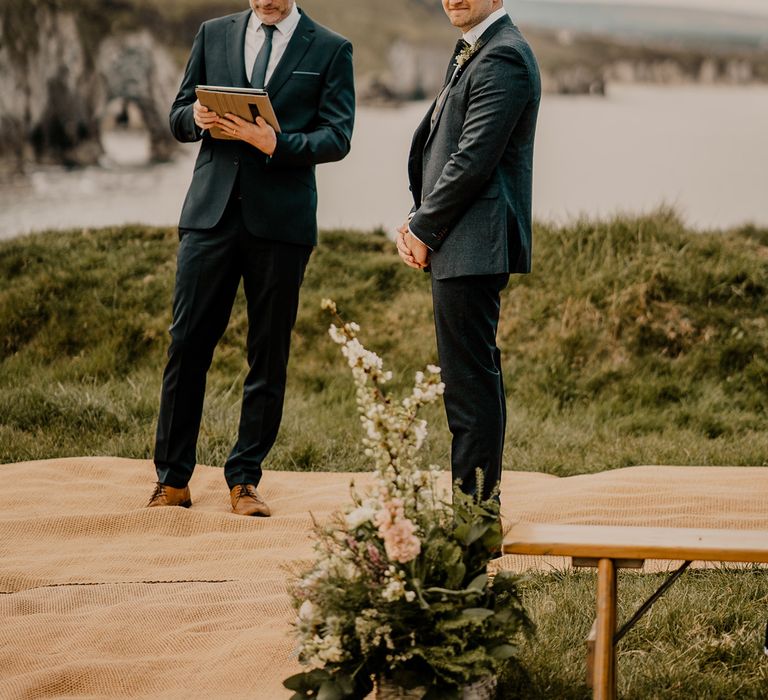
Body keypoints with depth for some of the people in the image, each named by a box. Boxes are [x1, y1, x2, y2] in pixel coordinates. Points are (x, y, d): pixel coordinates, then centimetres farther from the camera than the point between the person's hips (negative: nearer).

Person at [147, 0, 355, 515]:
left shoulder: (331, 49, 6)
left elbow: (337, 137, -2)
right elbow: (178, 117, 16)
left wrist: (276, 144, -18)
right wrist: (197, 118, -7)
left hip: (282, 218, -2)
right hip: (211, 213, 2)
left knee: (269, 356, 3)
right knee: (187, 345, -1)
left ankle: (245, 480, 12)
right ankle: (173, 479, 6)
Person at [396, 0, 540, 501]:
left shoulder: (502, 57, -14)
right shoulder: (471, 54, 19)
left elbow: (474, 158, -19)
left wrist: (423, 228, -11)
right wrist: (417, 222, 9)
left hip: (473, 247, -11)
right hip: (460, 247, 11)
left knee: (470, 380, -9)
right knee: (476, 379, 15)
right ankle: (479, 499, 22)